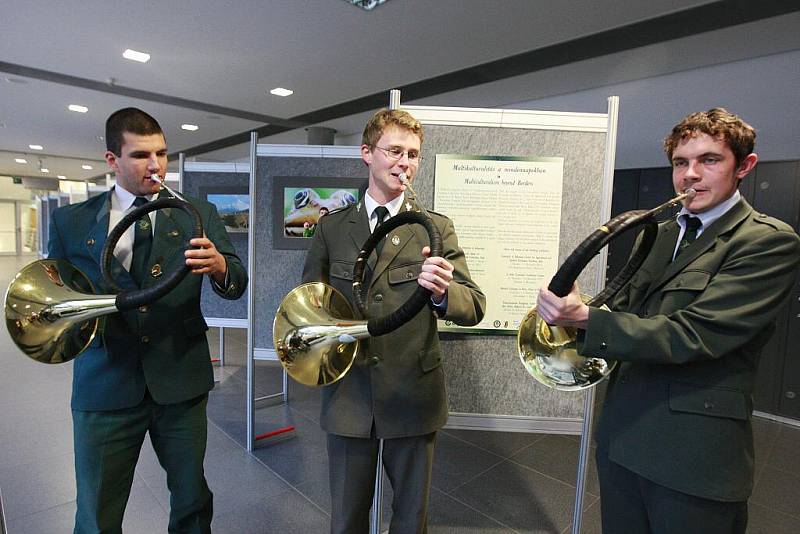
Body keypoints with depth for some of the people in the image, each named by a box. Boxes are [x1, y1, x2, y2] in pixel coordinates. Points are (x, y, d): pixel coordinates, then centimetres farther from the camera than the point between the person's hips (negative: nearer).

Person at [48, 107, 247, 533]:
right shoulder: (70, 221, 4)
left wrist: (219, 265, -26)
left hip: (181, 382, 0)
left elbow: (236, 286, -4)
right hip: (105, 386, 0)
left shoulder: (198, 215, 2)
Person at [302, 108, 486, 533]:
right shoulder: (332, 227, 1)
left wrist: (441, 292, -32)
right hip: (348, 396, 1)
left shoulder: (436, 227, -3)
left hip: (412, 398, 0)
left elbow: (474, 307, -10)